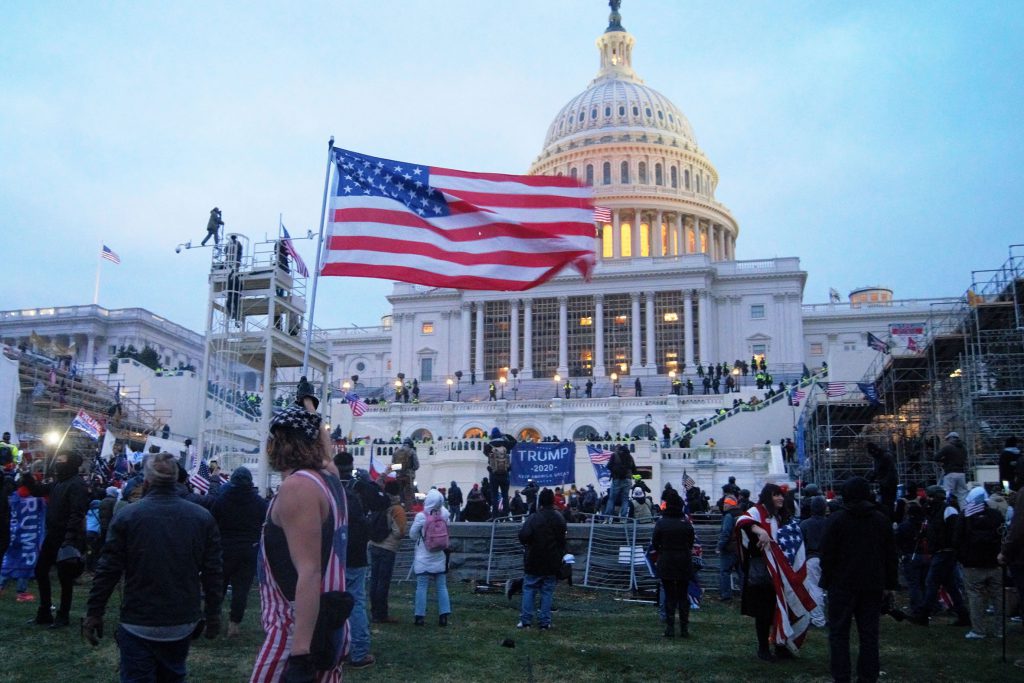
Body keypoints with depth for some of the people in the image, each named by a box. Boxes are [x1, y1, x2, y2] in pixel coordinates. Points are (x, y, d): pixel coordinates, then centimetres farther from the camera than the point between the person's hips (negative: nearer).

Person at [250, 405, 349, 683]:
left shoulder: (296, 487, -18)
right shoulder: (330, 481, 9)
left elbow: (309, 573, -26)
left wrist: (300, 653, -28)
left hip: (299, 633, -9)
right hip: (329, 626, 9)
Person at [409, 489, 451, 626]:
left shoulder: (421, 516, -15)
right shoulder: (445, 514, -7)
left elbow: (412, 535, -4)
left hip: (423, 559, -3)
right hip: (440, 558, 3)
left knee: (421, 587, 3)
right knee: (442, 587, 8)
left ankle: (419, 616, 5)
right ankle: (443, 616, 8)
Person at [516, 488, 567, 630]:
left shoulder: (533, 518, -14)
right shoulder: (560, 519, 2)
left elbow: (523, 536, -22)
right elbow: (563, 540, 8)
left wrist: (528, 544, -2)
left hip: (534, 561, -3)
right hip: (552, 564, 3)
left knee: (529, 590, 7)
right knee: (547, 592, 8)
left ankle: (526, 620, 5)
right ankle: (545, 622, 8)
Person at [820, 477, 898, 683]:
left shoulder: (837, 520, -8)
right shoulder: (882, 520, 5)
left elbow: (827, 554, -9)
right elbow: (891, 556, 8)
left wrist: (827, 581, 1)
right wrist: (889, 585, 13)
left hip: (843, 585, -4)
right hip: (872, 586, 4)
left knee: (839, 633, 3)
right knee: (869, 634, 9)